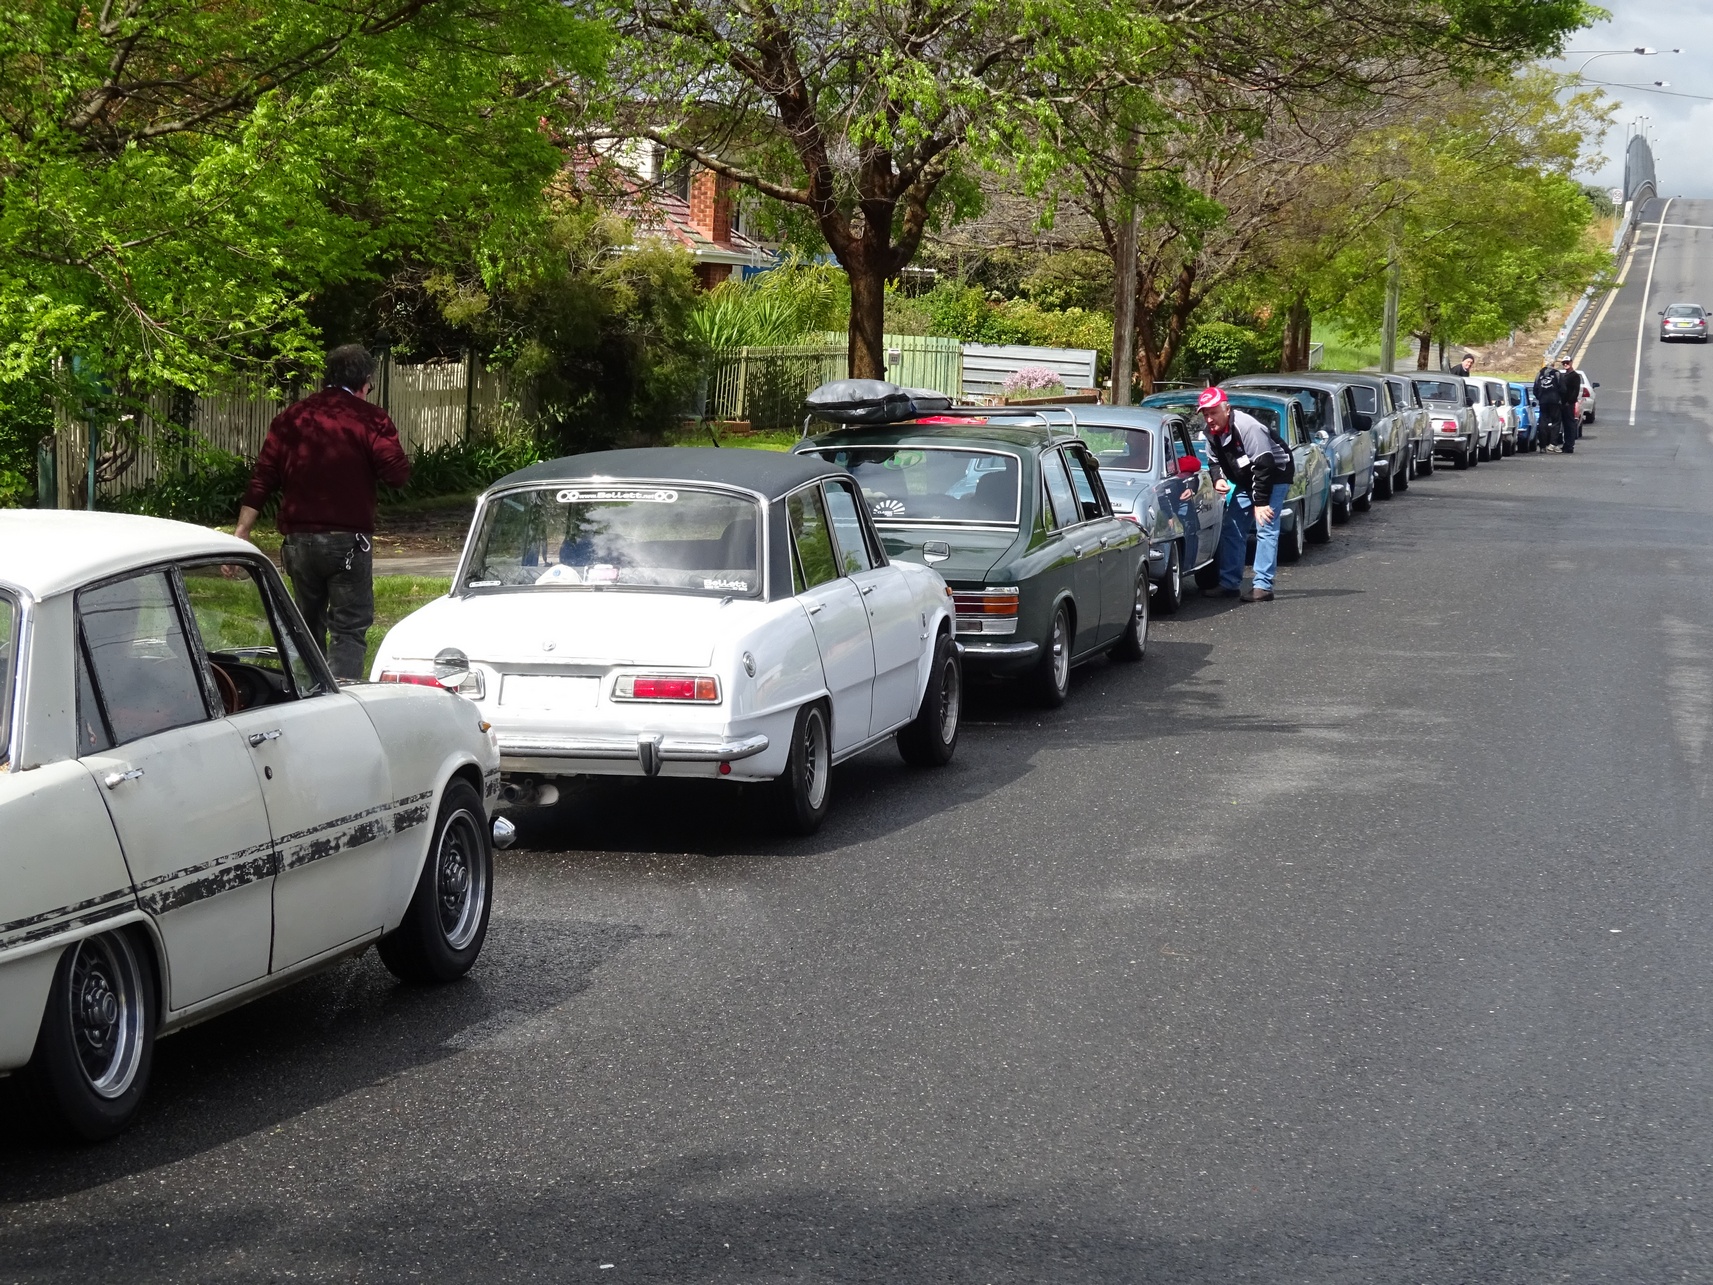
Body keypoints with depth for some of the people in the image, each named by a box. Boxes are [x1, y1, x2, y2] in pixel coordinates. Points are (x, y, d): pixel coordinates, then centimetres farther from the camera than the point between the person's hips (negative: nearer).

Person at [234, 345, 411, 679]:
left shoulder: (290, 419, 9)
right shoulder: (370, 419, -4)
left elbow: (261, 481, 5)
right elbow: (397, 473, -13)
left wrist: (240, 535, 5)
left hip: (299, 539, 4)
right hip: (347, 540, -4)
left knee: (308, 625, 19)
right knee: (350, 630, -3)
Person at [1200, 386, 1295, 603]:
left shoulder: (1246, 427, -31)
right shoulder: (1212, 433, -5)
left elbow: (1264, 465, -31)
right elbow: (1216, 461, 11)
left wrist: (1260, 502, -31)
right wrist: (1218, 480, -12)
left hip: (1274, 476, -9)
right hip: (1245, 481, 9)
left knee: (1265, 529, -16)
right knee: (1231, 529, 6)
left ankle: (1263, 586, -18)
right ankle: (1228, 583, 12)